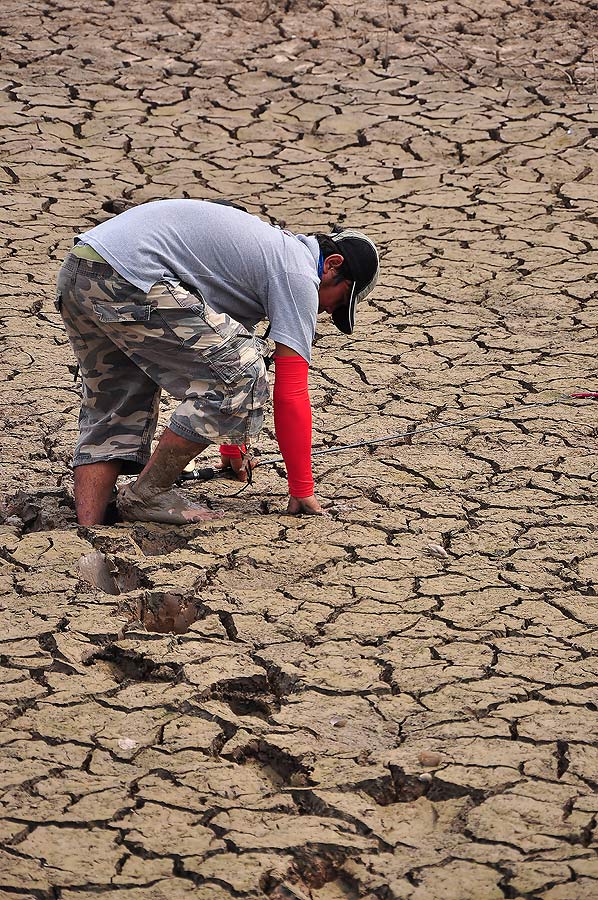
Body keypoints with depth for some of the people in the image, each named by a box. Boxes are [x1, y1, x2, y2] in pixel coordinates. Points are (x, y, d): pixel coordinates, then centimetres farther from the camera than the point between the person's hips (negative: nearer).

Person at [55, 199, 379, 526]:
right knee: (240, 377, -6)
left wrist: (232, 451, 50)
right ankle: (145, 496, 2)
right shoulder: (298, 276, 0)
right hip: (127, 279, -10)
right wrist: (302, 491, 7)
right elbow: (291, 394, -2)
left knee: (114, 413, 22)